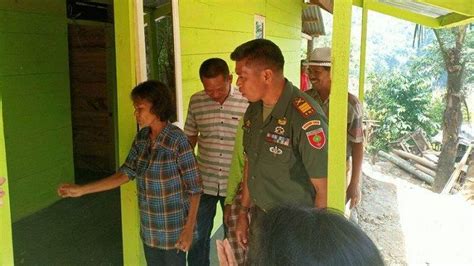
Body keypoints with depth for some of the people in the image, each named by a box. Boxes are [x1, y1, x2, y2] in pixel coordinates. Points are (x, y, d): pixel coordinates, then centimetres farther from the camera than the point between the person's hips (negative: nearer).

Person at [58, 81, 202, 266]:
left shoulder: (177, 141, -21)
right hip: (149, 227, 6)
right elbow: (125, 174, 3)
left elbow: (194, 188, -17)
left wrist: (189, 229, -18)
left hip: (173, 228, -6)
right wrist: (81, 190, -1)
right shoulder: (142, 137, 0)